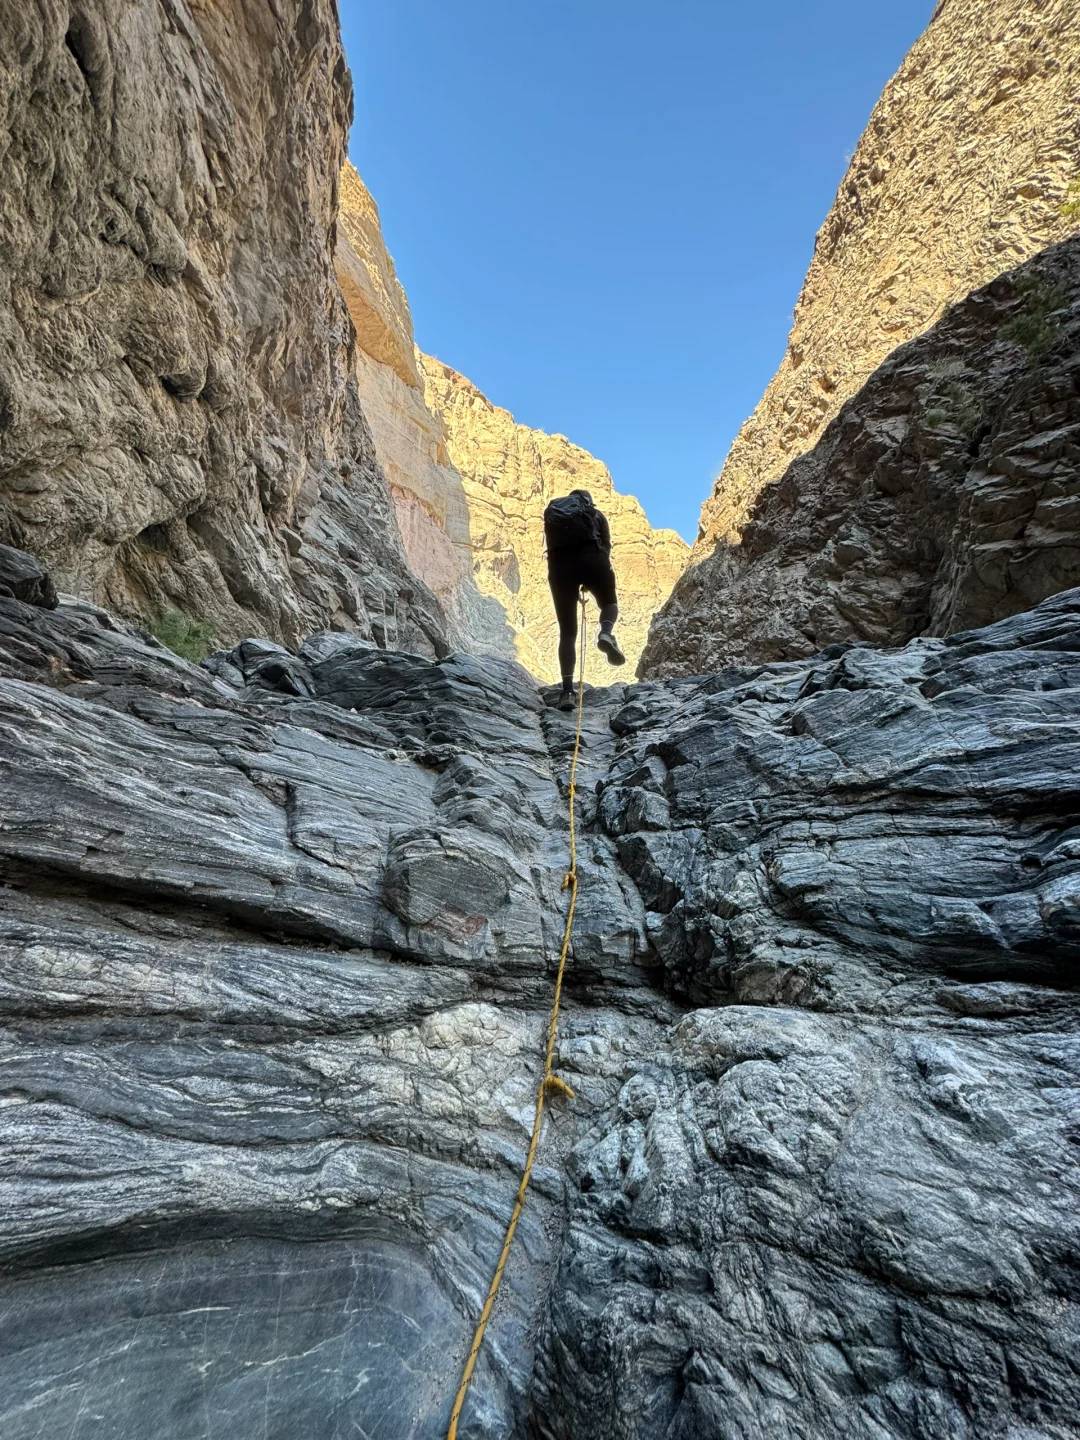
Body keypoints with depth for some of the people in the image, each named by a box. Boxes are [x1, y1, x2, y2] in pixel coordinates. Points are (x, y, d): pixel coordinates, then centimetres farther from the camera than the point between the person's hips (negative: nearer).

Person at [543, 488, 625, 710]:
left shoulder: (552, 514, 32)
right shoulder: (596, 514, 27)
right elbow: (606, 546, 18)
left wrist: (576, 582, 27)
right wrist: (592, 581, 23)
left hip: (559, 564, 1)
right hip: (590, 556, -1)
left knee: (567, 632, 5)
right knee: (609, 601, 25)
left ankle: (567, 691, -7)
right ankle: (606, 633, -10)